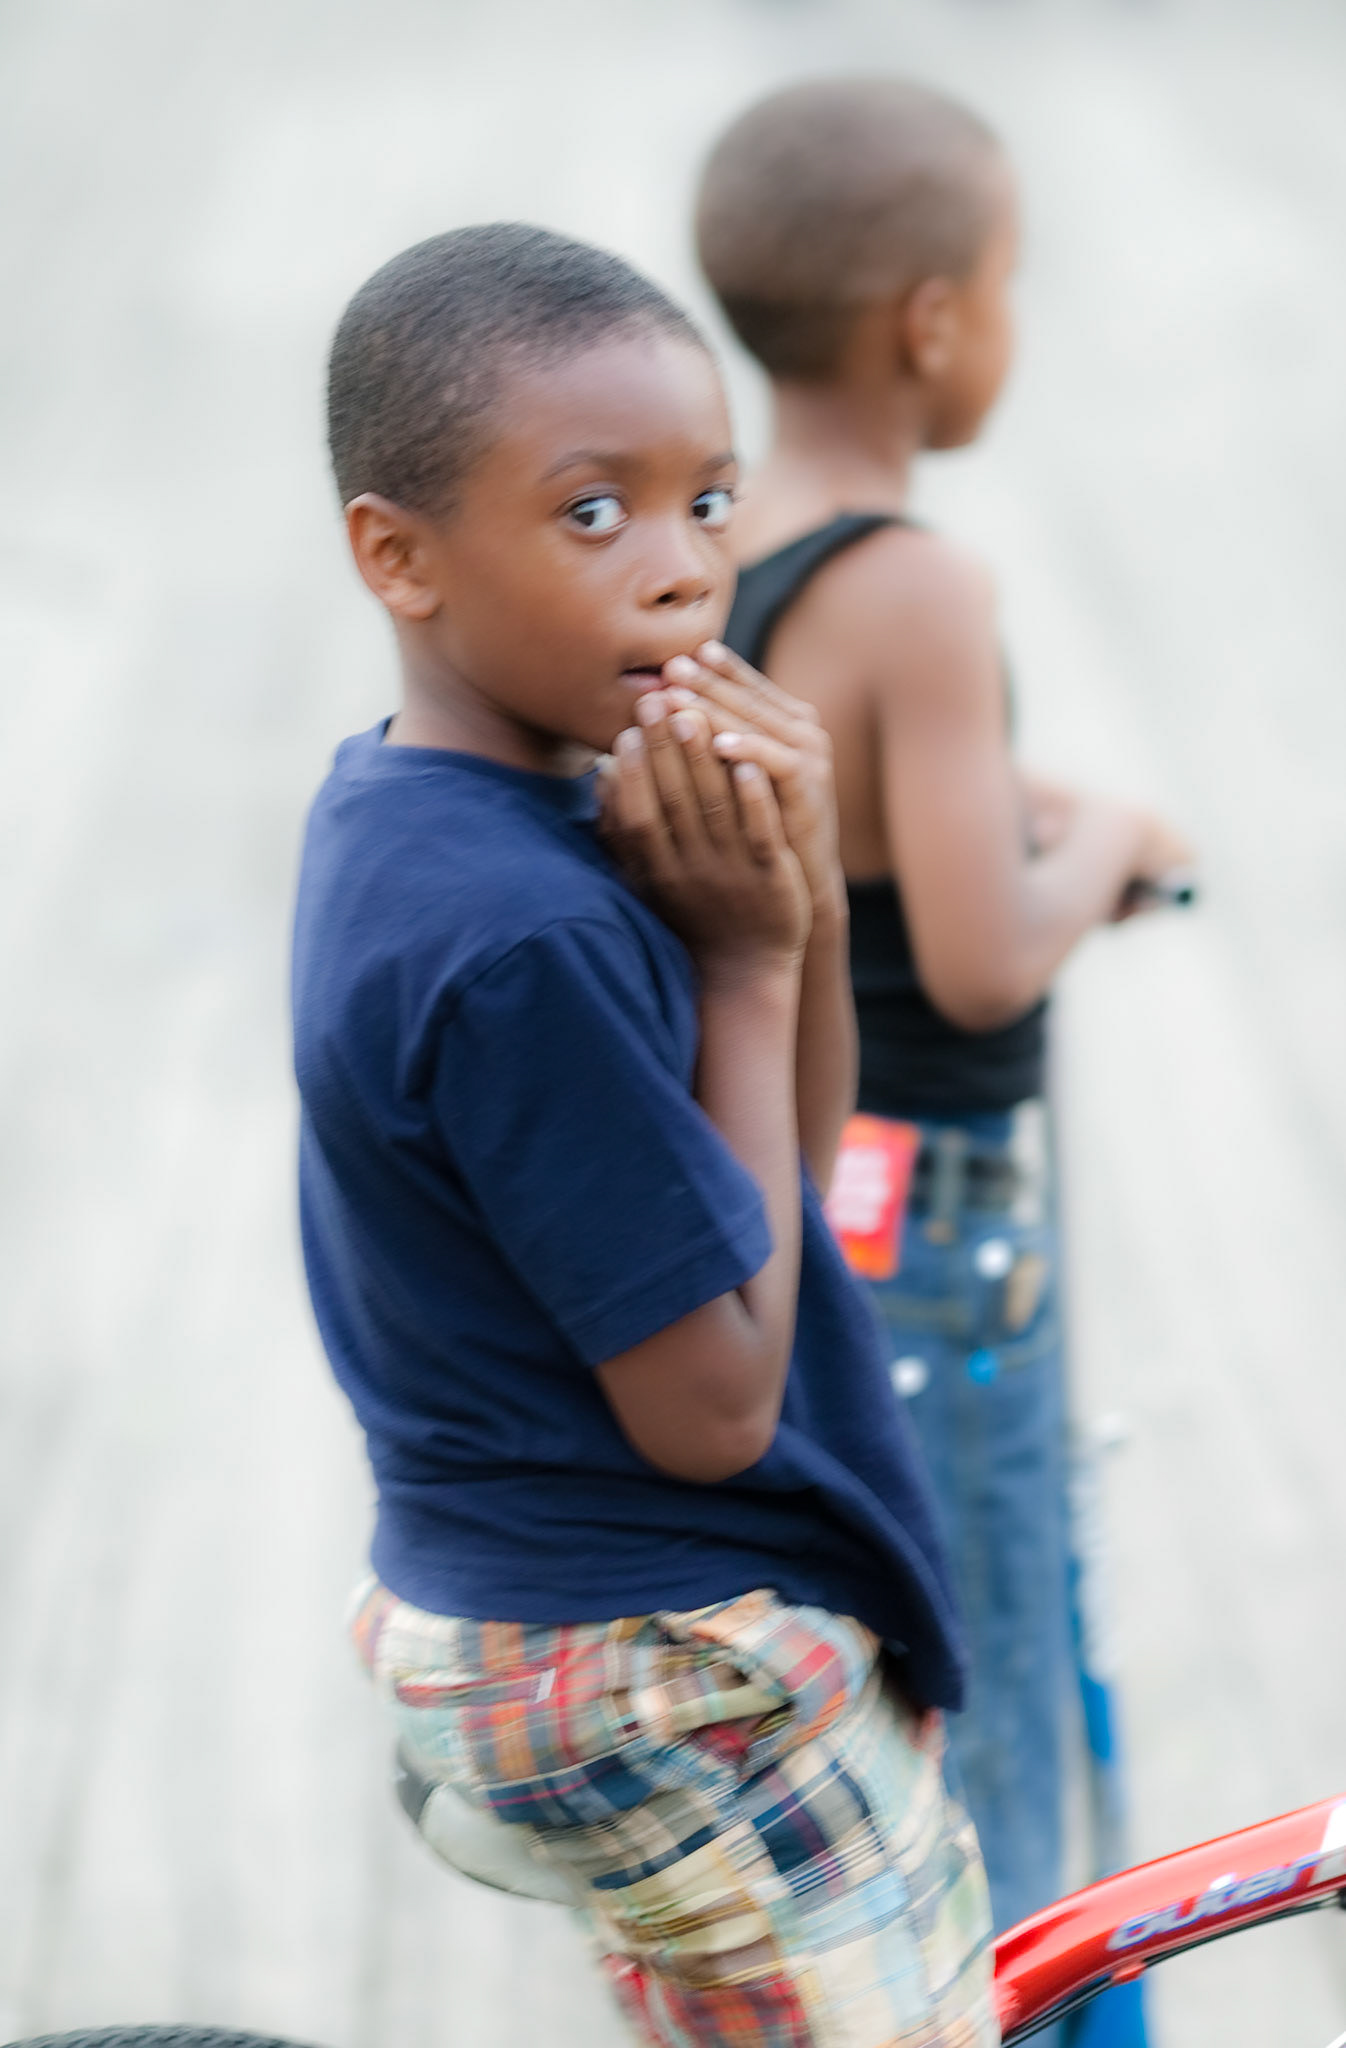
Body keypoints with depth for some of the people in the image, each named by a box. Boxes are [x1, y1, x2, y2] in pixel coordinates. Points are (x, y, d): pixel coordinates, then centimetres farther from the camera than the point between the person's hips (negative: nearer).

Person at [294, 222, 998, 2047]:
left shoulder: (389, 808, 3)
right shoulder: (519, 935, -28)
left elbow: (795, 1152, 7)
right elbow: (713, 1402, -21)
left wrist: (796, 896, -12)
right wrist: (754, 959, -17)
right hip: (675, 1687, -10)